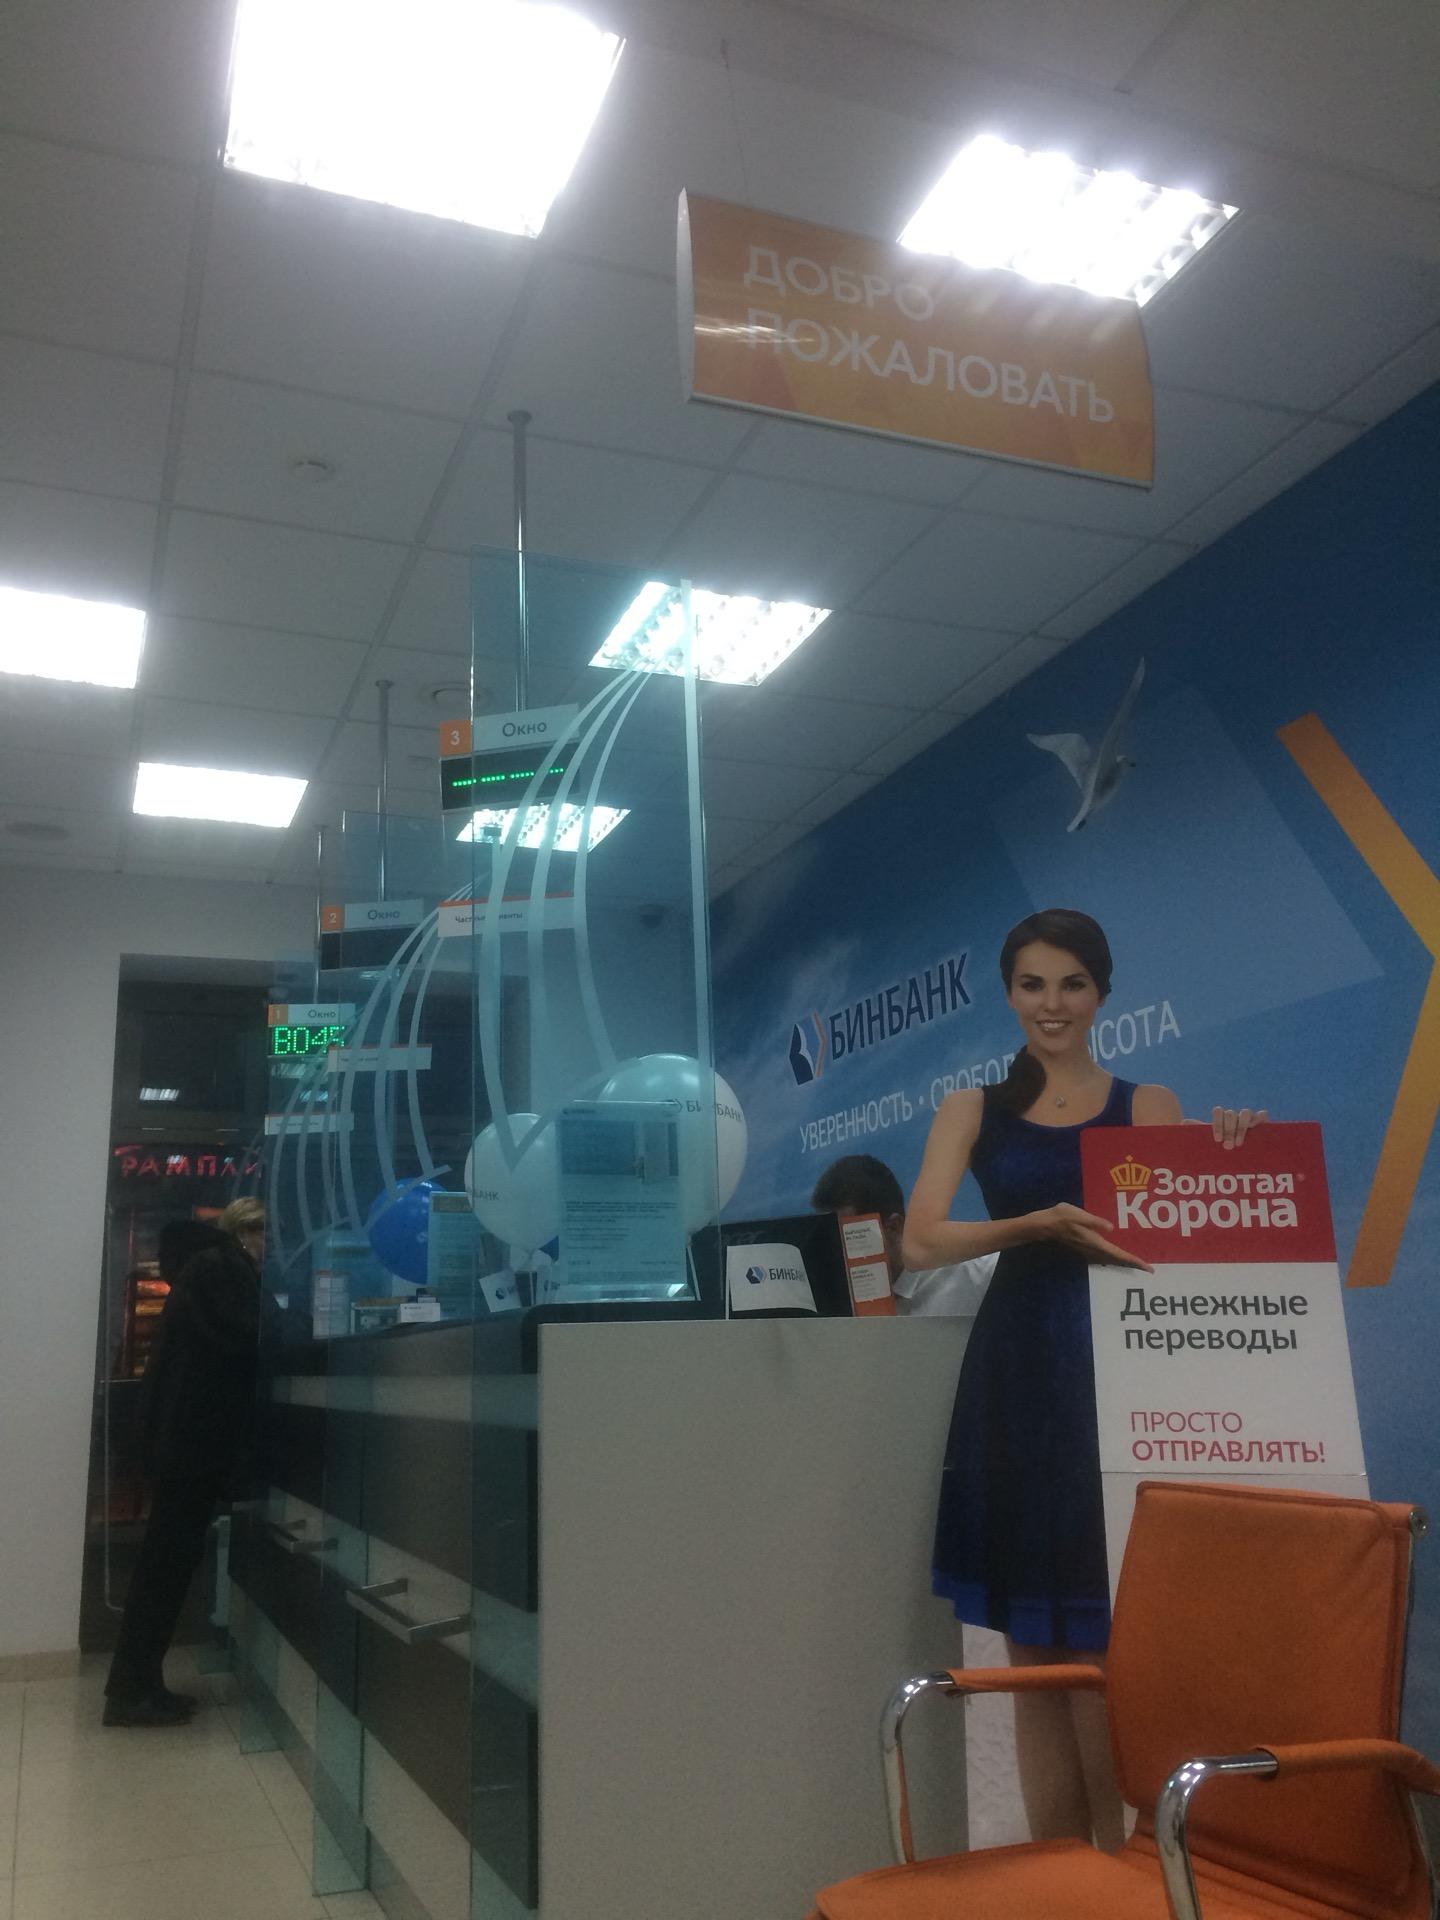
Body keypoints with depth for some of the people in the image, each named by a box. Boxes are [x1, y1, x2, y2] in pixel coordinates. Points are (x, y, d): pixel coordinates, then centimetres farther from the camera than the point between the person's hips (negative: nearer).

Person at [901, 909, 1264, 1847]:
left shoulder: (1147, 1104, 7)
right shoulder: (975, 1109, 7)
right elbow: (922, 1239, -5)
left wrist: (1230, 1157, -17)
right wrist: (1041, 1224, -19)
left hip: (1115, 1376, -1)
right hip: (1017, 1378, 1)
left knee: (1107, 1638, -1)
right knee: (1035, 1646, 8)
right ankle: (1058, 1864, 21)